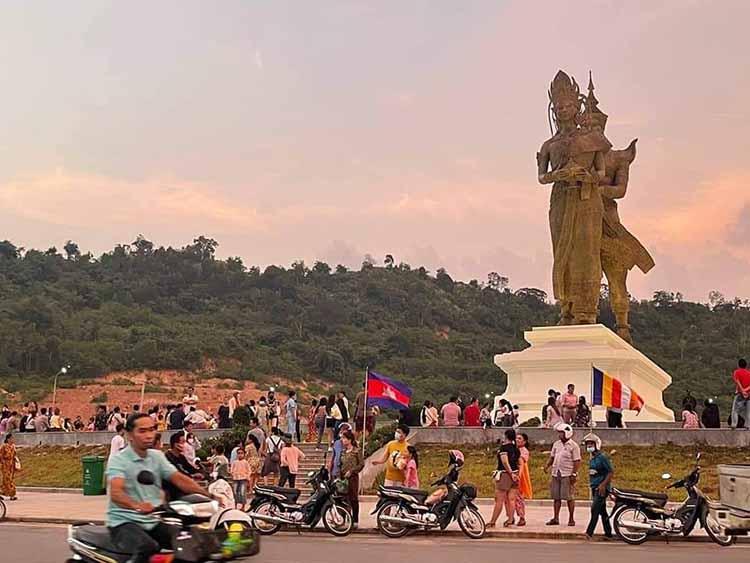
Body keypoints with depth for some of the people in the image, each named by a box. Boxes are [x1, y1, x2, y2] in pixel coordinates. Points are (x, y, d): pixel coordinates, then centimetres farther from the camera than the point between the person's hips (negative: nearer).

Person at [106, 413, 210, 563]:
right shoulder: (119, 460, -8)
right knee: (148, 547, -35)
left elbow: (179, 479, 0)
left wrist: (206, 494, -18)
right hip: (124, 522, -6)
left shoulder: (157, 456, 11)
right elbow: (115, 493, -24)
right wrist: (137, 506, -45)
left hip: (154, 521, 6)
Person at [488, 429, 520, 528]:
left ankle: (492, 522, 1)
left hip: (505, 474, -6)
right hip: (515, 474, 6)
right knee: (511, 499, 7)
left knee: (499, 500, -3)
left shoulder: (504, 447, -10)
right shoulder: (516, 449, 10)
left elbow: (505, 462, -19)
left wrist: (511, 474, -17)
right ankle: (510, 520, 5)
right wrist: (517, 475, 13)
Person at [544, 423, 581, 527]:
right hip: (556, 474, 6)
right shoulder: (556, 444, 13)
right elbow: (552, 457, 19)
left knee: (569, 497, -1)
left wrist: (574, 474, -15)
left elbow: (577, 461, -8)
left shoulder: (573, 446, -6)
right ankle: (556, 518, 13)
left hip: (567, 475, -6)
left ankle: (571, 519, 7)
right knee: (556, 497, 7)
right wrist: (547, 465, 1)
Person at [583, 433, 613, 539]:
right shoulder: (592, 458, 14)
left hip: (602, 488, -9)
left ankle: (589, 533, -19)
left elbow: (611, 472, -15)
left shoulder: (602, 457, -13)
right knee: (602, 511, 12)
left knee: (595, 510, -15)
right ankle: (608, 533, 18)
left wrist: (603, 485, -21)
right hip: (594, 488, 9)